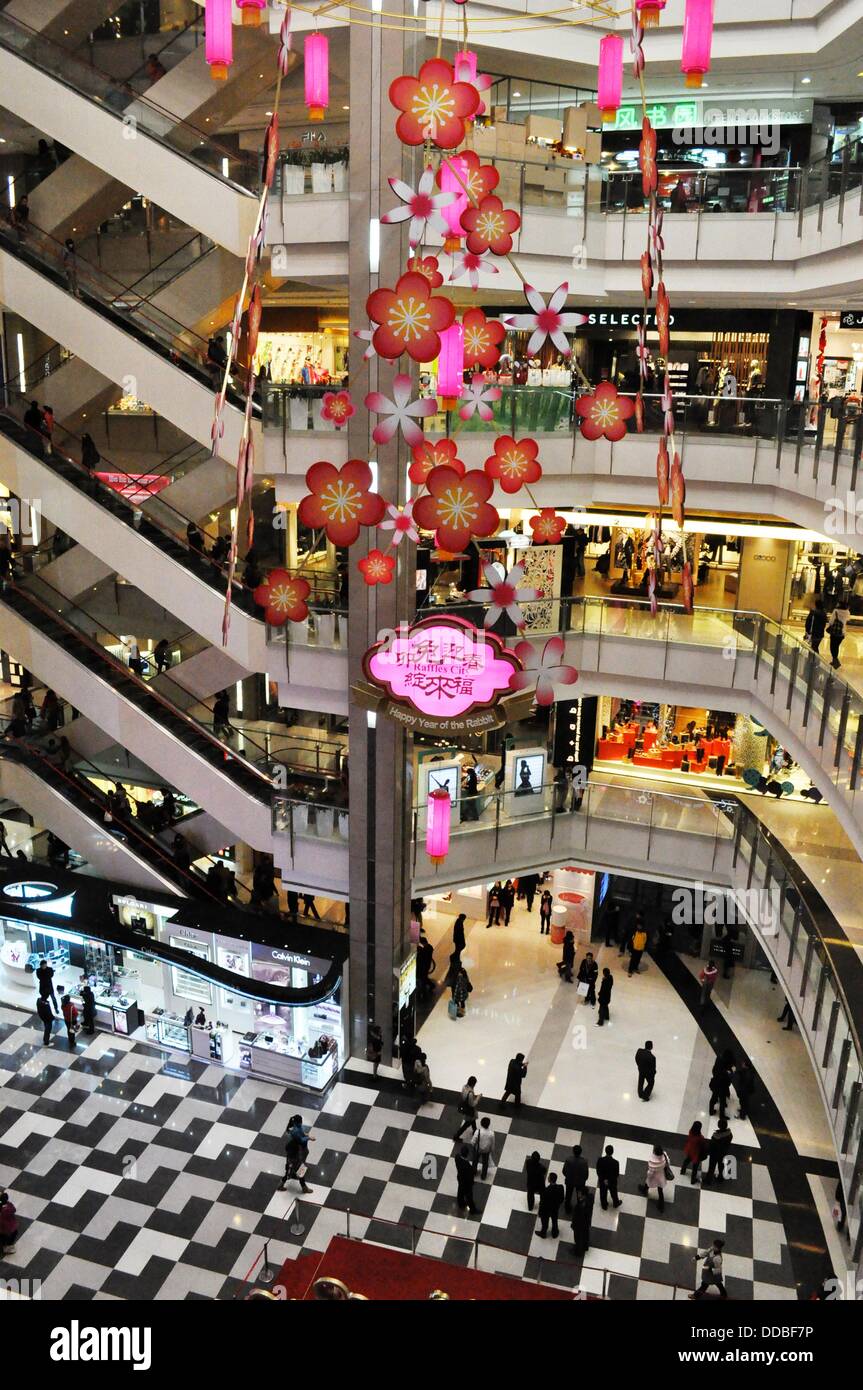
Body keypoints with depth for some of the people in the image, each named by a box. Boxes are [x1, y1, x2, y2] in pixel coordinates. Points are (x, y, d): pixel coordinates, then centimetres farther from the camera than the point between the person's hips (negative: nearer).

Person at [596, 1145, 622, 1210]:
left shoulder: (600, 1160, -28)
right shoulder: (615, 1162, -33)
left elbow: (598, 1171, -16)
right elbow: (617, 1174, -20)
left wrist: (603, 1179, -1)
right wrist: (611, 1179, -2)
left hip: (602, 1181, 1)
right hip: (612, 1182, -1)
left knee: (603, 1194, 27)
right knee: (613, 1193, 29)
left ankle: (604, 1206, 50)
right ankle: (616, 1203, 56)